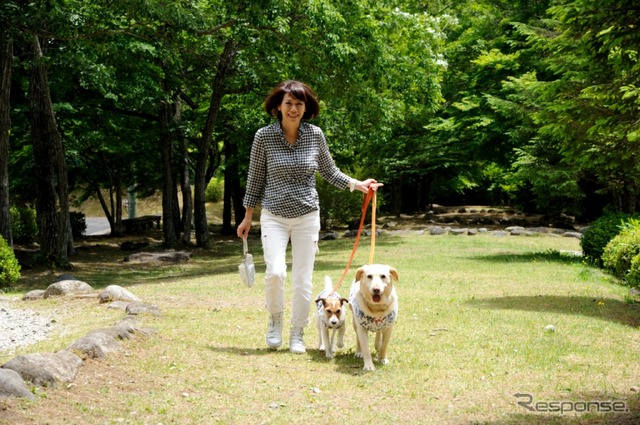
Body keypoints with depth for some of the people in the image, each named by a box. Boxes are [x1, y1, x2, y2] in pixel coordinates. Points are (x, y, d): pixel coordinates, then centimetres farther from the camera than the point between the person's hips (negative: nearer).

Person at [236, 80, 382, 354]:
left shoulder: (315, 135, -1)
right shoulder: (264, 136, -6)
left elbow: (329, 172, 13)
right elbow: (255, 178, 3)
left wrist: (358, 185, 1)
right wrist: (248, 218, 6)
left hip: (307, 217, 2)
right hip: (274, 216, -2)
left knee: (303, 280, 2)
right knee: (275, 272, -19)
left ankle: (297, 334, 18)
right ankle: (275, 319, 9)